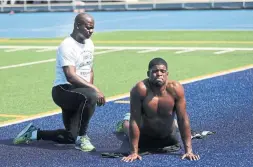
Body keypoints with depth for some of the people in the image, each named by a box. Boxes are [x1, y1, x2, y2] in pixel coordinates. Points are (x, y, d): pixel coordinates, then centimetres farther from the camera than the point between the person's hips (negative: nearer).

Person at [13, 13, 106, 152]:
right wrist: (95, 90, -34)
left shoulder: (89, 44, 9)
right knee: (90, 96, -39)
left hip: (79, 91, 9)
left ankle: (33, 133, 26)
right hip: (63, 90, -9)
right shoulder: (67, 46, -18)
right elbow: (71, 76, -29)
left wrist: (92, 90, 7)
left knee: (71, 138, 7)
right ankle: (82, 138, -20)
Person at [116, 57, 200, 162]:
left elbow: (183, 119, -25)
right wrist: (134, 153, -31)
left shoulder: (175, 89, -29)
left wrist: (188, 151, -27)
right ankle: (125, 123, 55)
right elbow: (135, 121, -31)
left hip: (168, 137, 2)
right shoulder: (140, 89, -34)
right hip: (144, 135, -1)